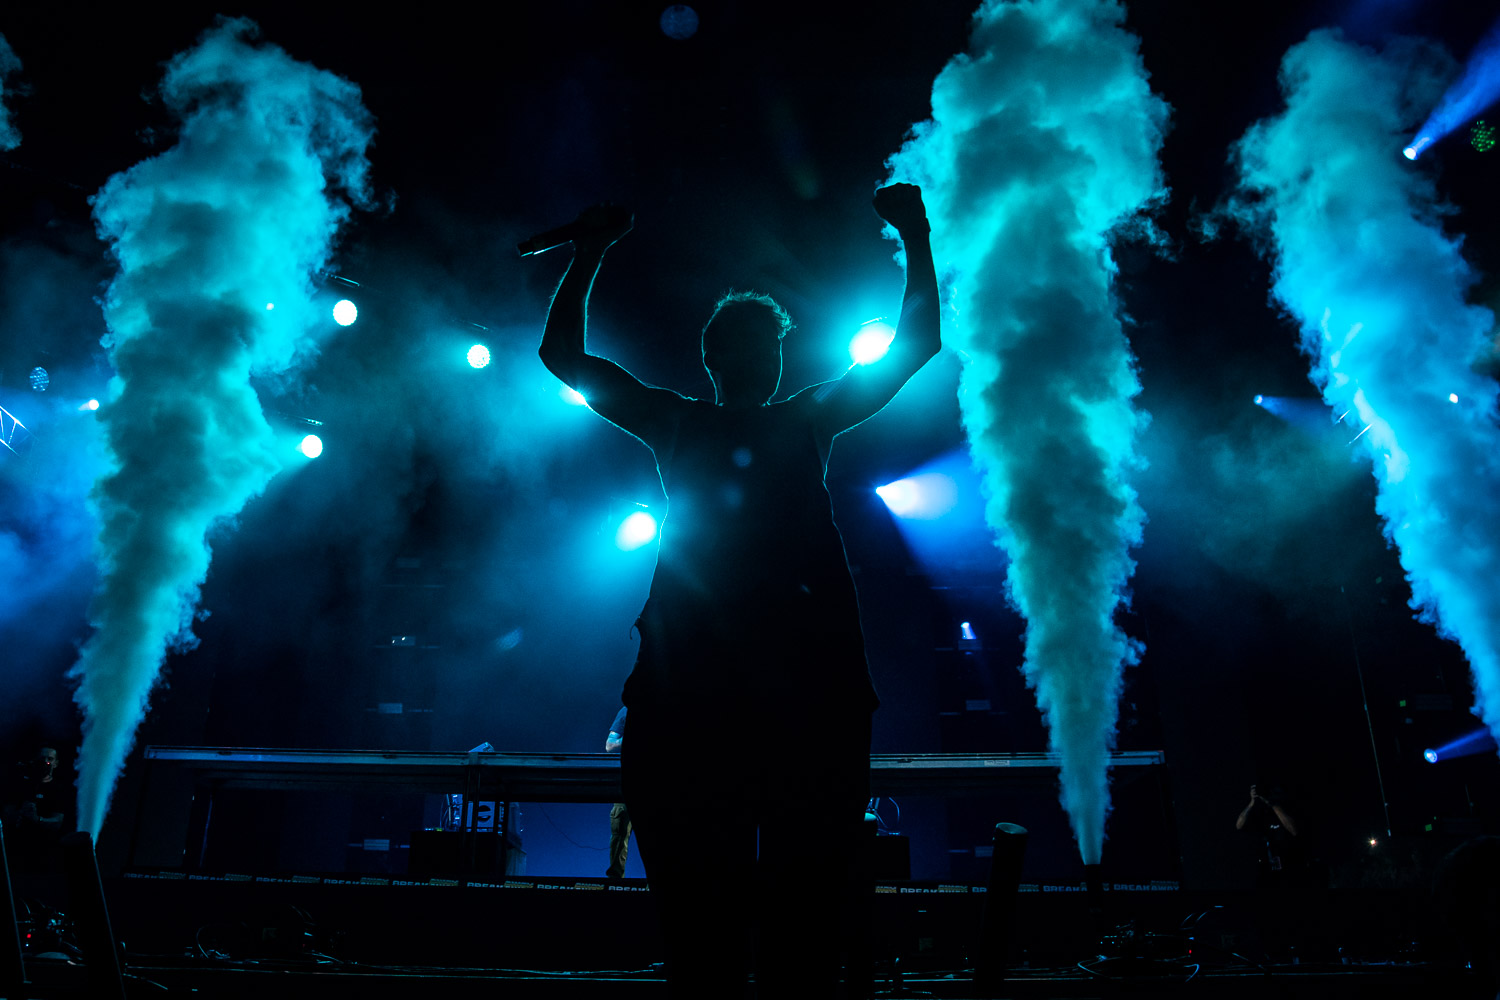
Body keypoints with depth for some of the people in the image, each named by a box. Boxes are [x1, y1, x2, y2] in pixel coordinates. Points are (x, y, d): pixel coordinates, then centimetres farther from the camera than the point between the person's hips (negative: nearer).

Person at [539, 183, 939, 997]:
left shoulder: (808, 422, 22)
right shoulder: (679, 424, 21)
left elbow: (918, 342, 24)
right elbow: (564, 355, 23)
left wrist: (916, 238, 21)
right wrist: (589, 253, 21)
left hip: (809, 687, 1)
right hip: (689, 687, 0)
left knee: (805, 926, -3)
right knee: (699, 925, -1)